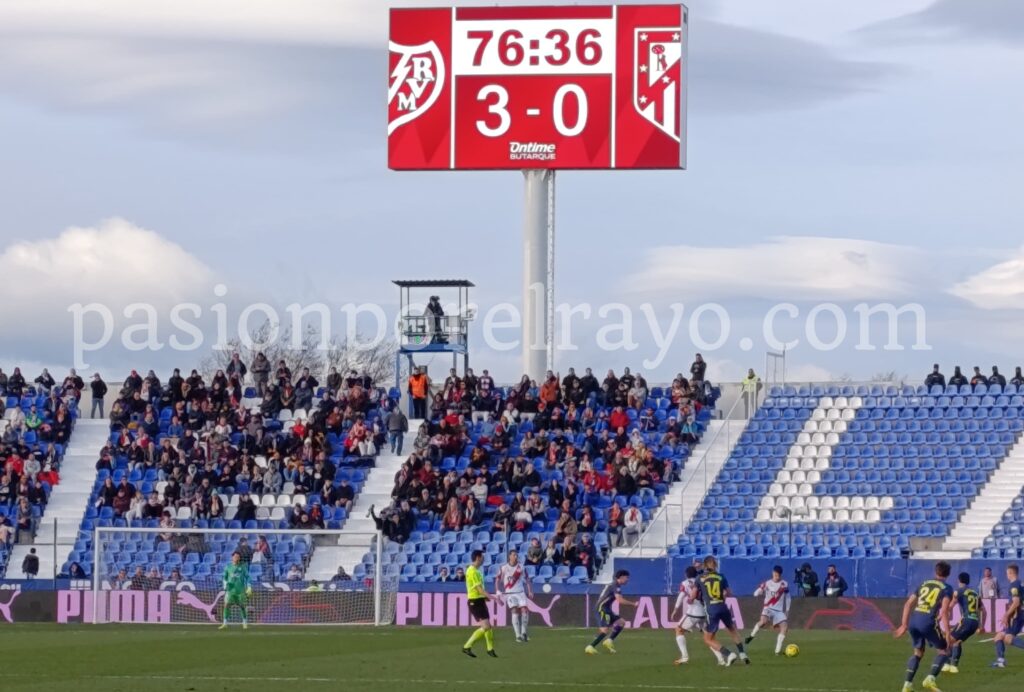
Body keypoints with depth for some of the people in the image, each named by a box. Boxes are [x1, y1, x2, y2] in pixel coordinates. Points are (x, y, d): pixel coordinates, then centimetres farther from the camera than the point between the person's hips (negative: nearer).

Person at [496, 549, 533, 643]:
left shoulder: (521, 567, 5)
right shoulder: (503, 568, -2)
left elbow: (526, 580, 13)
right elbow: (498, 580, 4)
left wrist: (529, 592, 7)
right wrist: (498, 593, -4)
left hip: (520, 593, 2)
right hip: (509, 593, -2)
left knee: (524, 610, -10)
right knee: (515, 611, -16)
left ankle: (523, 632, 6)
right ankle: (518, 635, -16)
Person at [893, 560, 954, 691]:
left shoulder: (924, 584, 21)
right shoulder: (947, 588, 5)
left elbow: (908, 604, 18)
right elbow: (944, 611, -8)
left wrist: (904, 625, 22)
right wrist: (947, 633, -9)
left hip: (913, 620, 5)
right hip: (928, 622, -5)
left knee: (918, 653, 23)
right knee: (944, 651, 11)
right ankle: (930, 678, -10)